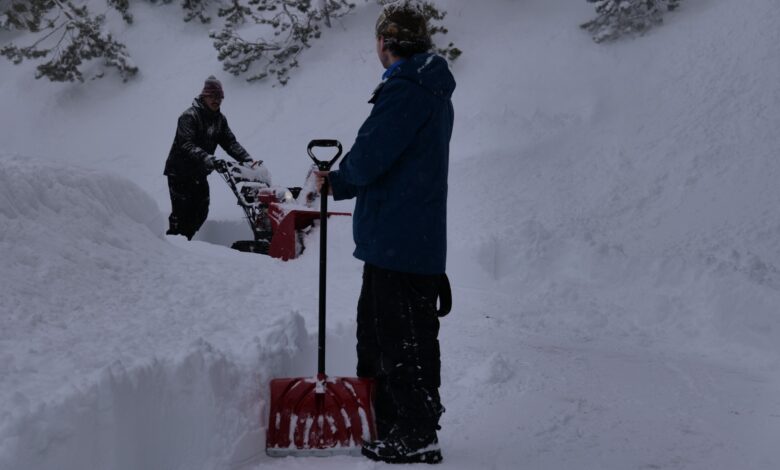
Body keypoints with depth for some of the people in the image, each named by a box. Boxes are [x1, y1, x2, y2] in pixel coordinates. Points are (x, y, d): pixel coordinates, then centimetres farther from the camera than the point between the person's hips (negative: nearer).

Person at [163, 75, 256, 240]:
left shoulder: (220, 119, 9)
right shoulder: (189, 116, -15)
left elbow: (230, 142, 4)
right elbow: (186, 144, -27)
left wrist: (247, 160, -11)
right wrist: (205, 157, -41)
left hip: (199, 173, 7)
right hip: (179, 171, -7)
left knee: (201, 212, 5)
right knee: (182, 212, -10)